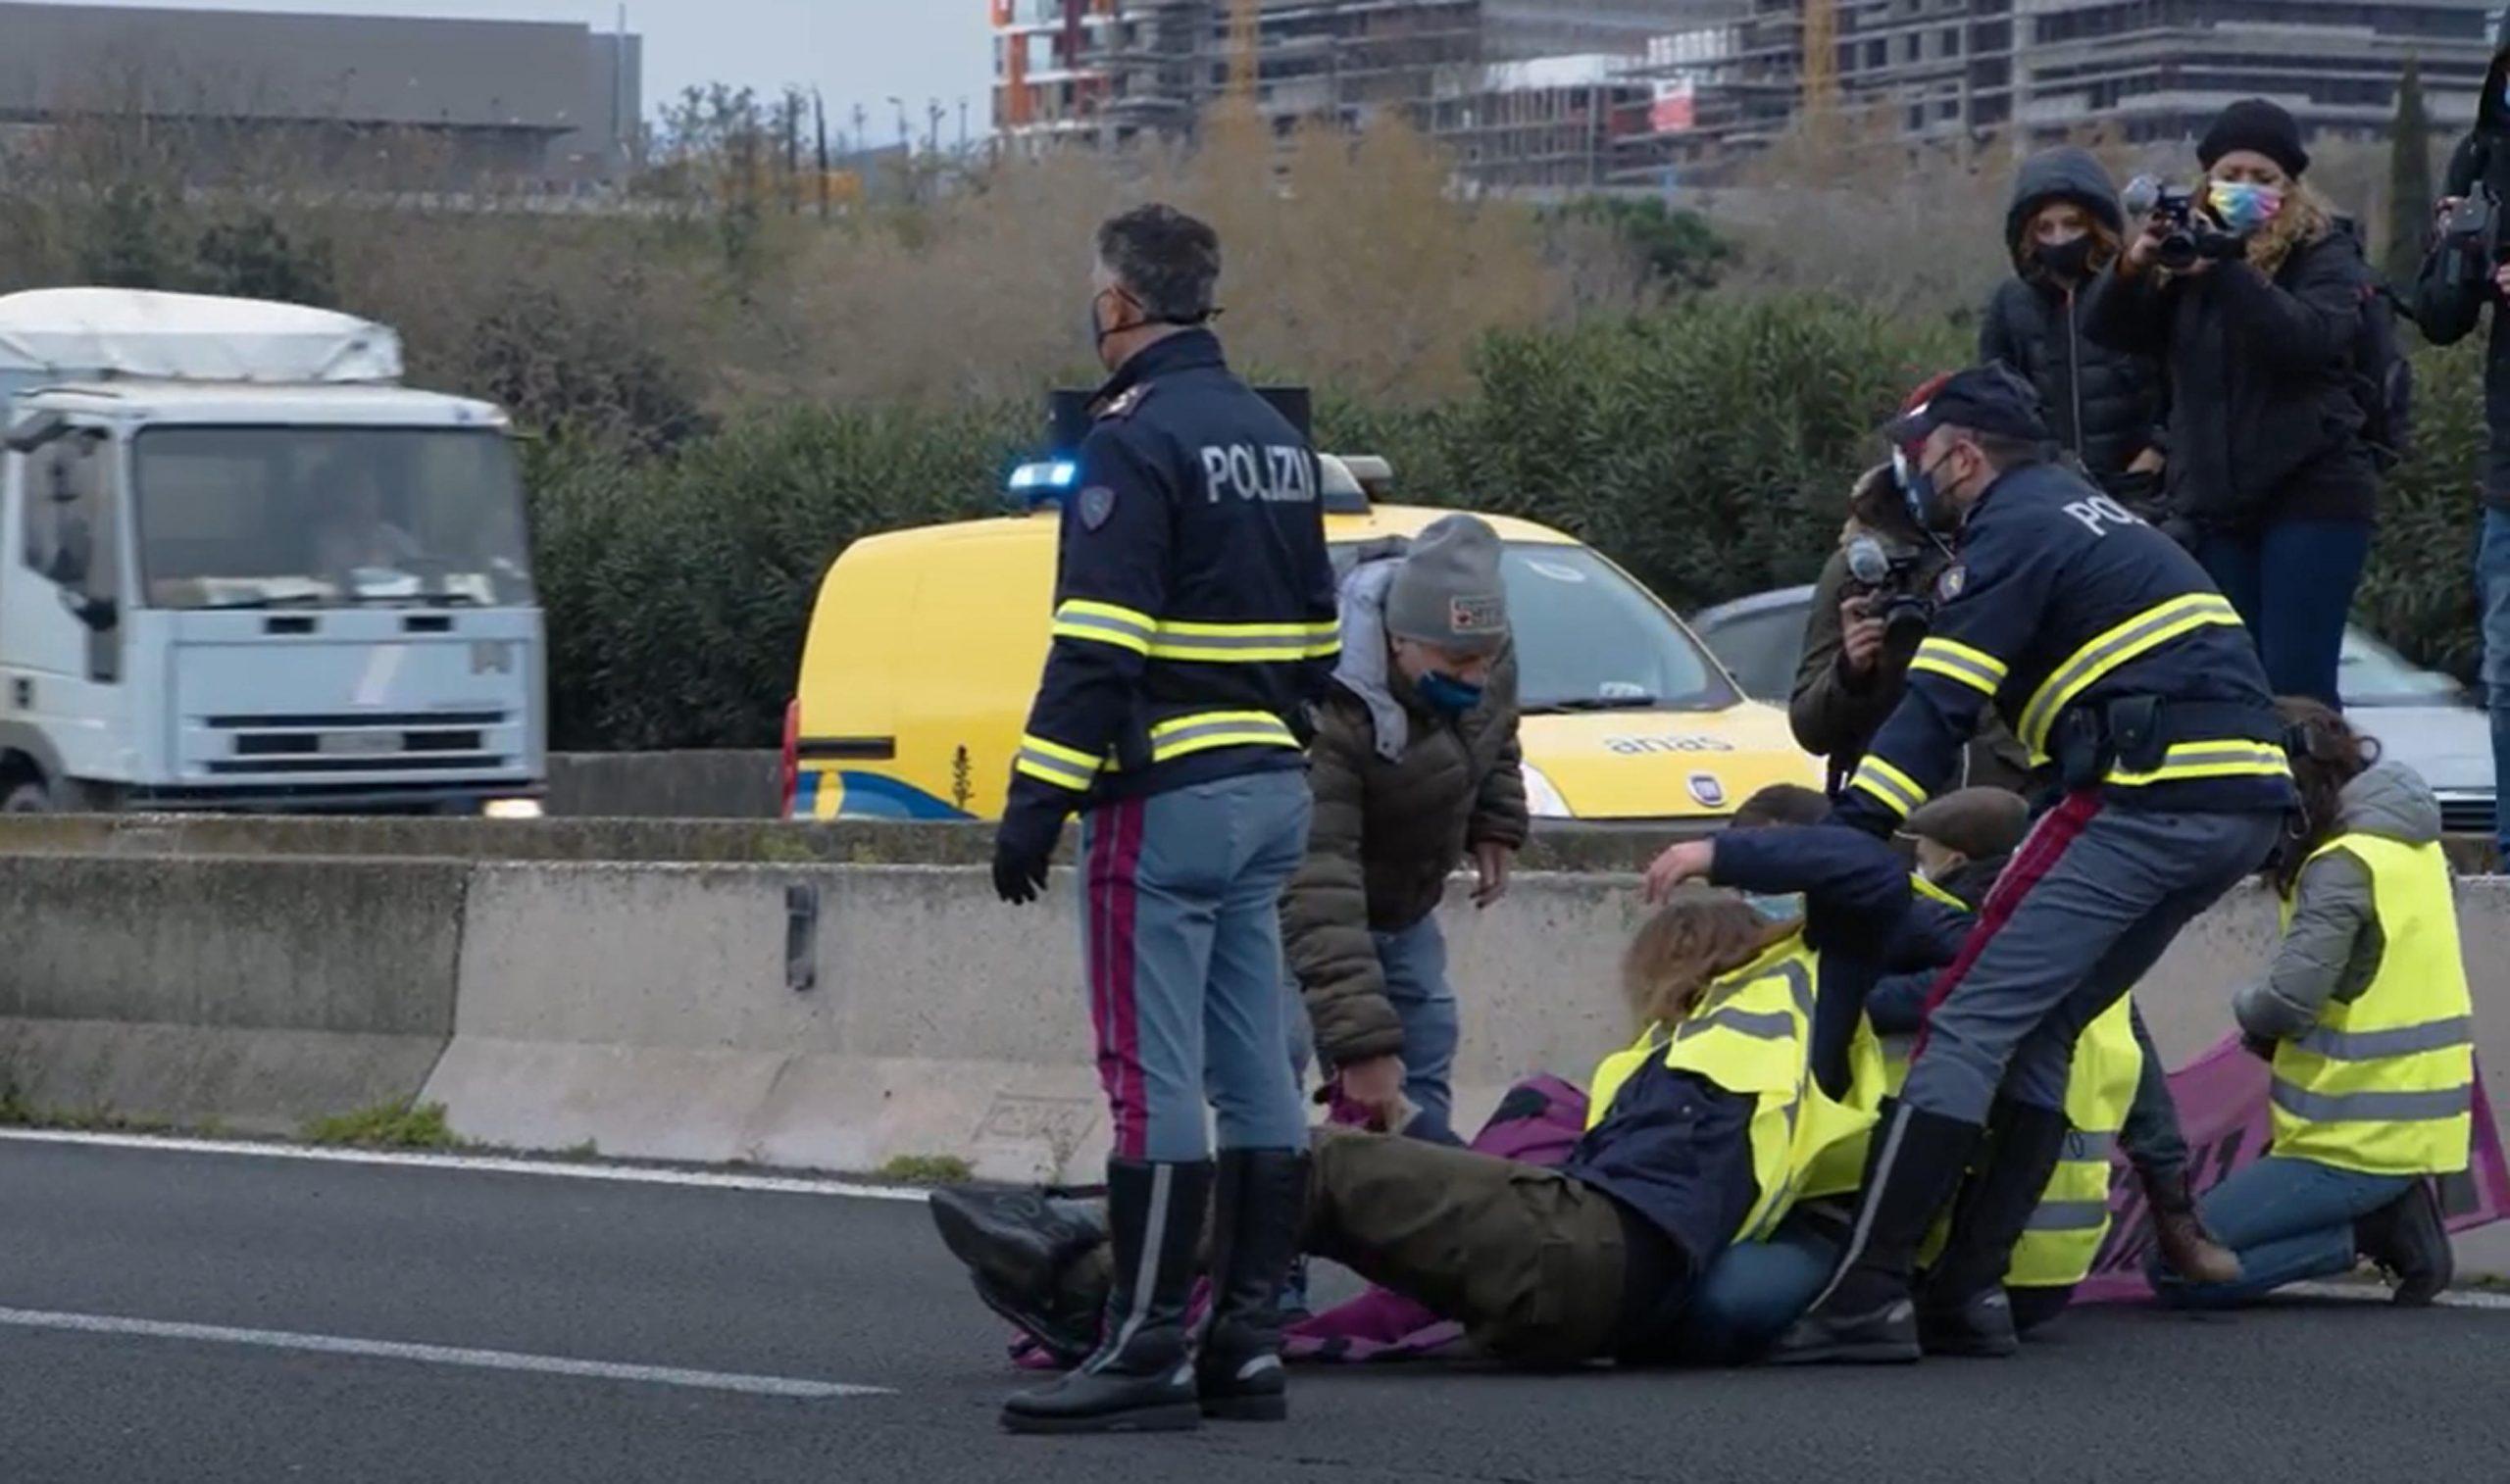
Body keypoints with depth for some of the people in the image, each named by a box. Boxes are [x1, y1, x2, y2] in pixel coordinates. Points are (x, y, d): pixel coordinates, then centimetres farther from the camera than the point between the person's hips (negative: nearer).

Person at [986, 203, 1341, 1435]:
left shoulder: (1136, 440, -12)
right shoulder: (1273, 437, 16)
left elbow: (1099, 643, -19)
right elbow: (1317, 634, 20)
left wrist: (1036, 801, -18)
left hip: (1166, 794, -9)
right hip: (1271, 792, 9)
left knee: (1153, 1079, -8)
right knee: (1256, 1074, 8)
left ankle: (1148, 1353, -9)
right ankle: (1247, 1345, 10)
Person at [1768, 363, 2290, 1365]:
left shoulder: (2012, 533, -1)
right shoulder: (2090, 515, 28)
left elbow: (1938, 716, -9)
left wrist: (1838, 847, -11)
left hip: (2148, 794, -9)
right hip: (2249, 803, 9)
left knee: (1969, 1023, -9)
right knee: (2038, 1035, 15)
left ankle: (1871, 1297, -15)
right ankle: (1971, 1292, 8)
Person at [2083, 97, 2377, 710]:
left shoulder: (2325, 255, 0)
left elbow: (2310, 335, -19)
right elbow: (2107, 330, 0)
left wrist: (2221, 270, -31)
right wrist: (2132, 266, -20)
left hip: (2311, 494, -4)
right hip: (2214, 500, 4)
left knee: (2296, 683, -10)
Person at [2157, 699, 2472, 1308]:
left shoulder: (2342, 866, -17)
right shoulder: (2410, 845, 10)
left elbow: (2289, 1000, -22)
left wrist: (2248, 1008, -1)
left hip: (2356, 1143, -9)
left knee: (2178, 1268, -9)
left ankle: (2372, 1229, -10)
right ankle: (2391, 1216, 6)